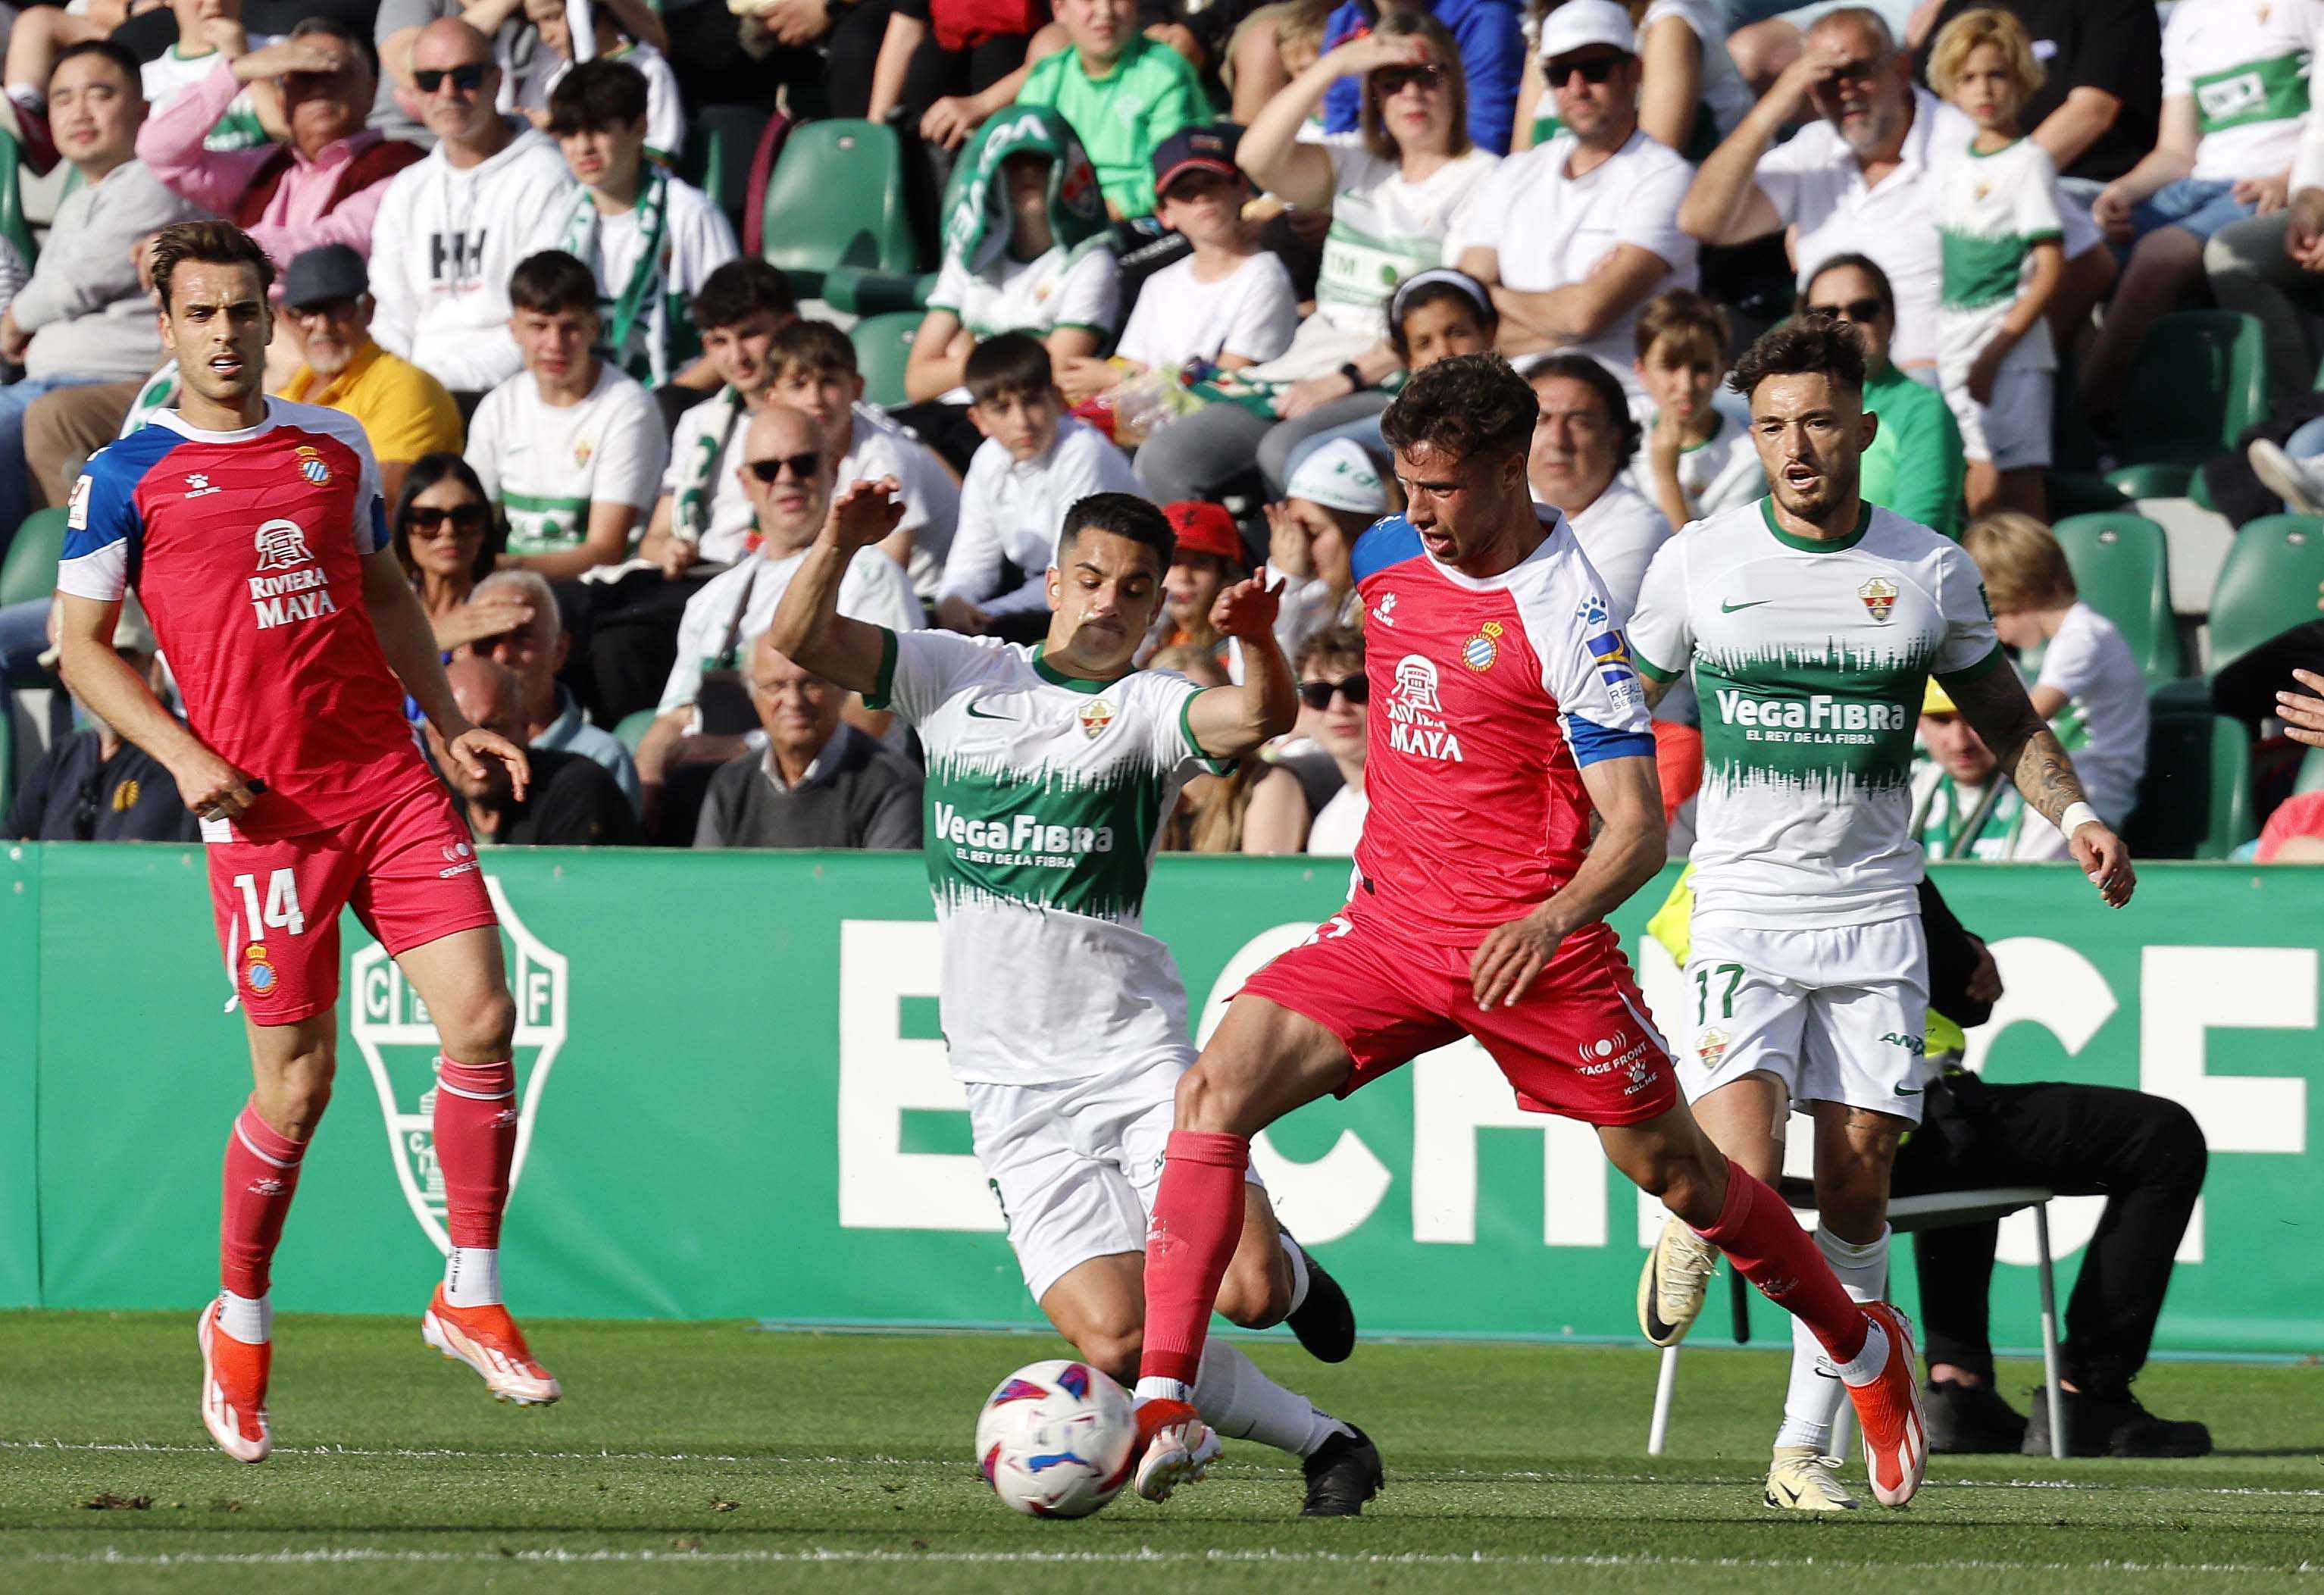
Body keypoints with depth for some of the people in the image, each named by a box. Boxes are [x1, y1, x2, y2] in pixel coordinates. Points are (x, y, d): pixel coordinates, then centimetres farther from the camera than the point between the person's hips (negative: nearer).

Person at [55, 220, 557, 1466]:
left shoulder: (336, 448, 14)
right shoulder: (128, 477, 1)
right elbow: (80, 642, 5)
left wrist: (448, 721, 14)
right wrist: (182, 755, -8)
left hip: (390, 780, 4)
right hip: (264, 805, -4)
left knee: (481, 1016, -9)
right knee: (297, 1081, -2)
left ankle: (471, 1296, 4)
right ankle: (240, 1318, 21)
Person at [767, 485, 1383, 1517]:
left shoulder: (1146, 707, 1)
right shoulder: (962, 676, 10)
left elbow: (1259, 717, -19)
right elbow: (800, 642, 6)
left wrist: (1260, 645, -41)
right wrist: (841, 544, -13)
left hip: (1135, 1053, -1)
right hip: (1013, 1083, 1)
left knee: (1247, 1292, -16)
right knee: (1118, 1344, -13)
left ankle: (1288, 1273, 23)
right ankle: (1322, 1443, 8)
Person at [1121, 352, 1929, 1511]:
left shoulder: (1565, 615, -16)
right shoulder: (1388, 558, 4)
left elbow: (1637, 827, -19)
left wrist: (1557, 916, -36)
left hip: (1532, 946, -5)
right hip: (1390, 924, 5)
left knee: (1670, 1167, 8)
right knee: (1217, 1086, -18)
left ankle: (1866, 1353, 34)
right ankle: (1162, 1402, -24)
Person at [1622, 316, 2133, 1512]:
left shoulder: (1930, 571, 2)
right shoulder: (1698, 562, -1)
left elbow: (2008, 720, 15)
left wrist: (2075, 815, -2)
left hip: (1874, 910, 2)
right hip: (1740, 907, -2)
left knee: (1857, 1197, 0)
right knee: (1742, 1182, -18)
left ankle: (1804, 1448, 12)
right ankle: (1685, 1229, 18)